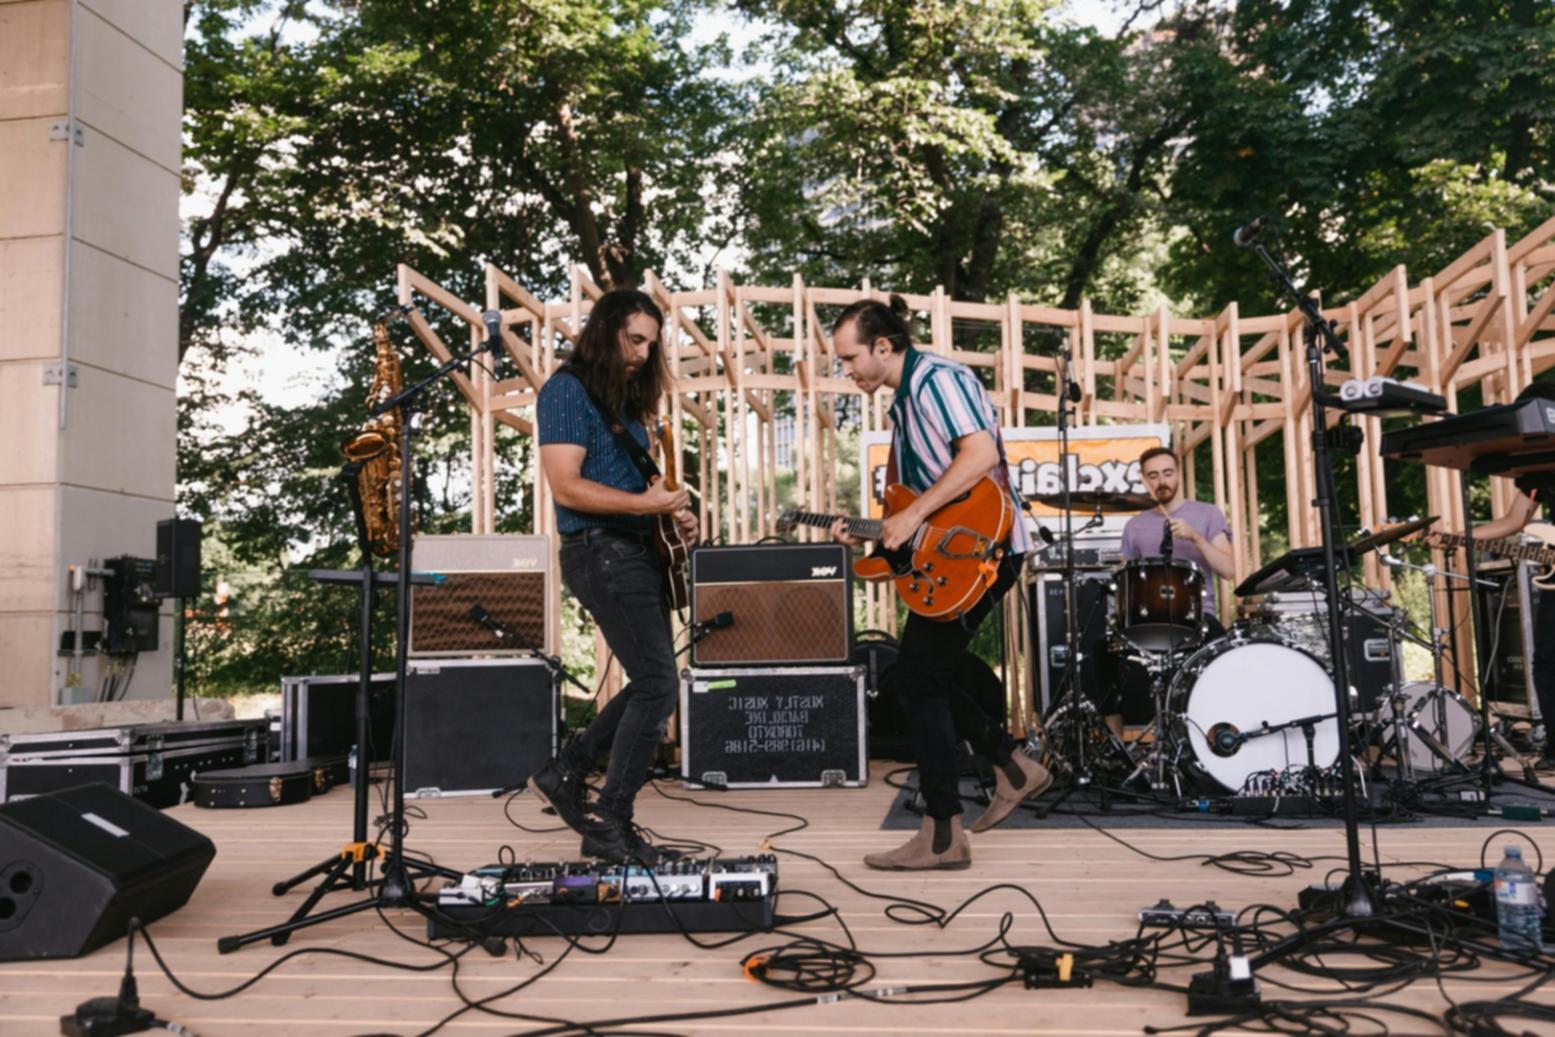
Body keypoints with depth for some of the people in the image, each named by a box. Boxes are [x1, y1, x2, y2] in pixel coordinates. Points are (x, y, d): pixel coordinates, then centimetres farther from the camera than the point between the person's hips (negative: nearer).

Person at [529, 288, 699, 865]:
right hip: (601, 552, -9)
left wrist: (672, 510, 8)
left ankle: (566, 773, 25)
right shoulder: (568, 390, -10)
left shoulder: (625, 396, 18)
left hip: (638, 551, 10)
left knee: (651, 684, 13)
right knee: (658, 686, -11)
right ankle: (609, 825, -1)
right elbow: (566, 487, -19)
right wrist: (645, 504, -23)